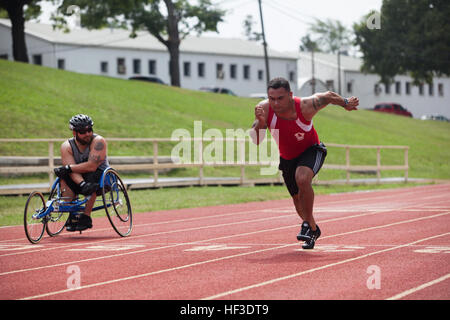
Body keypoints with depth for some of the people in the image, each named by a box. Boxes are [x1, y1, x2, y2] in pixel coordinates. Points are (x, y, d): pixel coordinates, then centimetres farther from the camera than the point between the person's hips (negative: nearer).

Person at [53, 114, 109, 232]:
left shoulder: (98, 141, -17)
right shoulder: (66, 146, -8)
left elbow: (92, 166, -27)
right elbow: (72, 170, -21)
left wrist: (67, 168, -28)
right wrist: (82, 184, -40)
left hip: (101, 178, -3)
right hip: (79, 179, 3)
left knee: (92, 176, -35)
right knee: (64, 178, -25)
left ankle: (86, 217, -30)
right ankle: (72, 215, -21)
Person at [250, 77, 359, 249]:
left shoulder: (305, 106, -32)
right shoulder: (264, 109, -27)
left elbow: (329, 96, -13)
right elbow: (256, 141, -24)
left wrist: (346, 103, 5)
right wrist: (260, 123, -42)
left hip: (311, 150, -4)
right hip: (287, 157, 4)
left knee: (302, 178, -35)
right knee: (298, 199, 16)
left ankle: (308, 224, -18)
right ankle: (313, 230, 45)